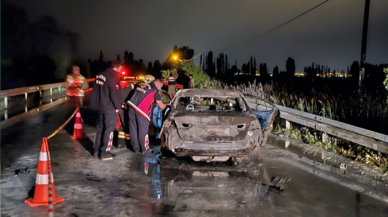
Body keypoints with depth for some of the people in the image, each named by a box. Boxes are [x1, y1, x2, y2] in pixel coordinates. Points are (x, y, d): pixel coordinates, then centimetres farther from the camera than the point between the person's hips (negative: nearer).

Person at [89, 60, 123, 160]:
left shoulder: (100, 75, 10)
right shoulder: (113, 77, -17)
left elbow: (96, 91, 15)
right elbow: (115, 94, -21)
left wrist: (97, 103, 19)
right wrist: (117, 106, -11)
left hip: (100, 106, 8)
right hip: (110, 108, -8)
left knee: (100, 128, 16)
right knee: (109, 129, -1)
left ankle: (96, 150, 23)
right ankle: (104, 153, 1)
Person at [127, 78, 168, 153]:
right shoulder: (155, 91, 3)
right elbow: (161, 106, 6)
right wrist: (167, 105, 25)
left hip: (131, 106, 6)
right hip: (141, 110, -6)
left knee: (133, 129, 12)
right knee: (143, 130, 5)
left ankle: (136, 149, 21)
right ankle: (145, 149, 13)